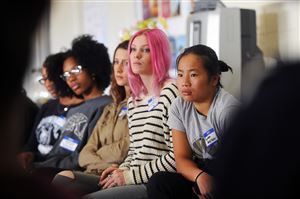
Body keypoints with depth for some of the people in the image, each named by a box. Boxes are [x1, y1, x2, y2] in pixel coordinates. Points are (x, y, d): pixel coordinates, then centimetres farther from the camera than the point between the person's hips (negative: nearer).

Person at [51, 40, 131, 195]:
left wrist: (98, 154, 10)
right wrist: (101, 166, -4)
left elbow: (124, 151, -8)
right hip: (96, 175, 7)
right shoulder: (111, 109, 27)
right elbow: (85, 153, 17)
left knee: (63, 179, -29)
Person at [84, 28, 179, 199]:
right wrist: (122, 170, 4)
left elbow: (176, 156, -15)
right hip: (133, 183, 8)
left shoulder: (171, 93, -8)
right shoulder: (133, 101, 17)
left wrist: (131, 175, -12)